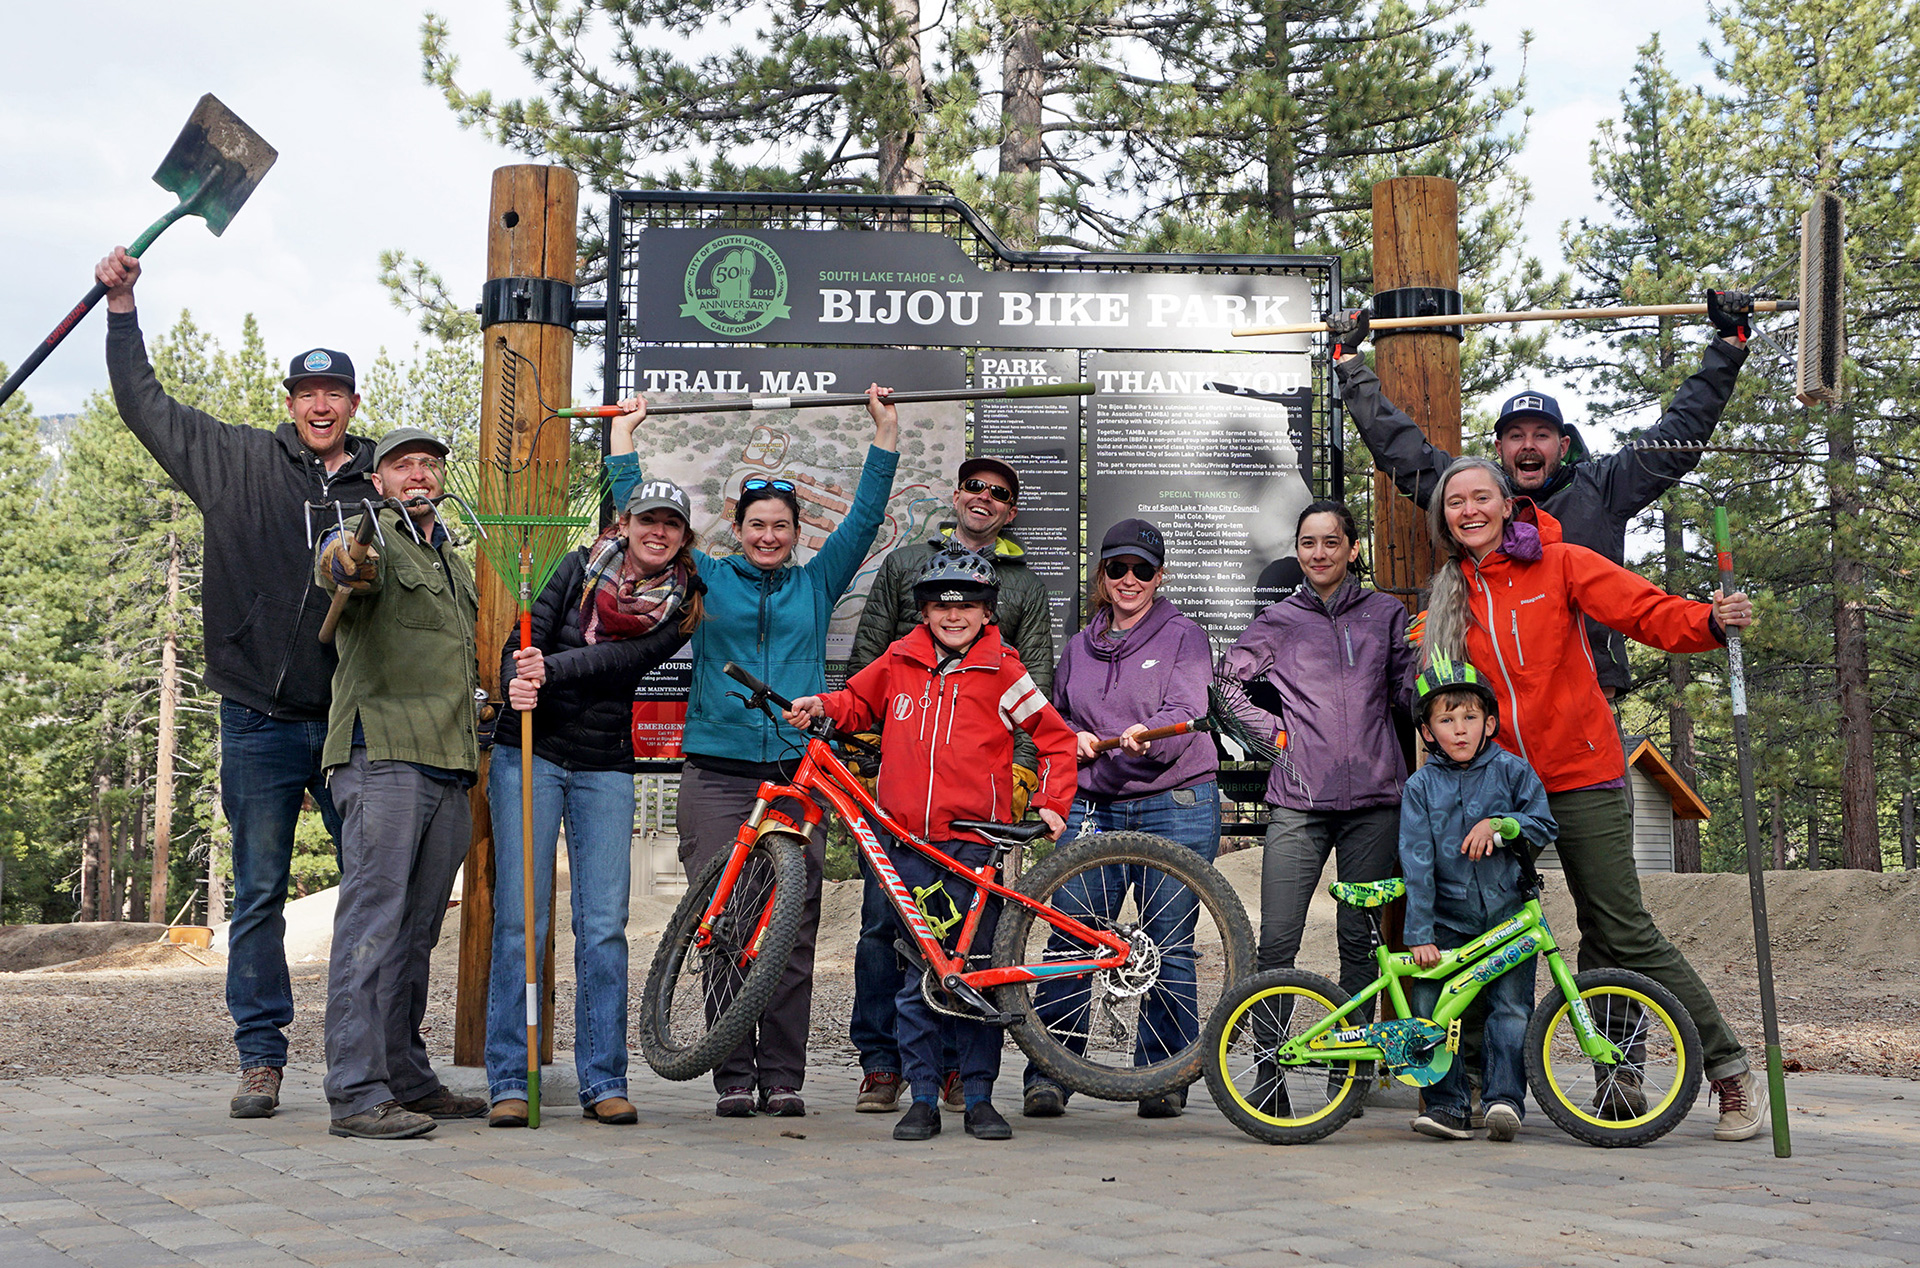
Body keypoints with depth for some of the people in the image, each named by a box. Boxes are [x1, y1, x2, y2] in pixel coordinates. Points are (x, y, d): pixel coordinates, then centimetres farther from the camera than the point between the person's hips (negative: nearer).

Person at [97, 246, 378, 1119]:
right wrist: (122, 307, 10)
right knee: (259, 894, 4)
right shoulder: (237, 463, 7)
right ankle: (261, 1057, 12)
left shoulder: (382, 485, 7)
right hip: (262, 719, 0)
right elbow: (145, 406, 13)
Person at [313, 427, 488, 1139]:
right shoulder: (368, 533, 1)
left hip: (449, 768, 8)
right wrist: (354, 551, -46)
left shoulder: (455, 563, 27)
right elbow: (335, 566, -25)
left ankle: (407, 1079, 17)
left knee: (417, 931, 11)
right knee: (373, 921, -12)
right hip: (383, 757, -8)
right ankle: (357, 1094, -14)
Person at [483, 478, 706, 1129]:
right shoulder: (580, 567, 2)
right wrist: (517, 683, -27)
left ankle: (603, 1082, 6)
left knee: (604, 927, -2)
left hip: (606, 769, 1)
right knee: (520, 919, -5)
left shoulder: (682, 607, 2)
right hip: (530, 753, -1)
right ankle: (509, 1082, 1)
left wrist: (550, 668, -27)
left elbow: (622, 660, -14)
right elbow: (526, 638, -6)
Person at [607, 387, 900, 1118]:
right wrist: (623, 440, 17)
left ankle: (783, 1075, 6)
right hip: (717, 776, -1)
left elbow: (865, 518, 14)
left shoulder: (817, 582, 15)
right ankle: (734, 1075, 4)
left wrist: (886, 433, 14)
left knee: (793, 929, 0)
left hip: (799, 776, 1)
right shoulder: (706, 579, 13)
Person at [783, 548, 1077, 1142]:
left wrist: (1051, 802, -3)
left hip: (974, 843, -2)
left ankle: (979, 1098, 12)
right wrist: (821, 706, 7)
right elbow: (859, 701, 26)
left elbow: (1055, 737, 6)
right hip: (909, 842, 3)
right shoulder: (900, 662, 9)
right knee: (917, 976, 5)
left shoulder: (1001, 671, 1)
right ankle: (923, 1098, 12)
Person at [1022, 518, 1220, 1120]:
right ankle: (1048, 1075, 1)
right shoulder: (1080, 646, 17)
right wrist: (1072, 739, 3)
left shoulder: (1184, 637, 4)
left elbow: (1186, 713, -11)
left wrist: (1148, 734, -32)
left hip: (1177, 809, -3)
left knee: (1168, 948, 0)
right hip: (1091, 808, 3)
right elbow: (1053, 719, 26)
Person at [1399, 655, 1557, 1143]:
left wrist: (1498, 823, -17)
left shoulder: (1512, 771, 2)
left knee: (1510, 1006, -10)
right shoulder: (1421, 786, 1)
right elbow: (1416, 863, -5)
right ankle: (1448, 1106, -2)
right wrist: (1419, 934, -11)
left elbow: (1545, 828, 1)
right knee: (1428, 1007, -8)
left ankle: (1504, 1097, -4)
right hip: (1447, 922, 1)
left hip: (1508, 916, 0)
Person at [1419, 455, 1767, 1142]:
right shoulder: (1449, 598, 9)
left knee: (1623, 932, -8)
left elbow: (1649, 612, -12)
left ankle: (1734, 1074, 3)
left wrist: (1711, 621, -29)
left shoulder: (1559, 564, -3)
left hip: (1582, 778, -4)